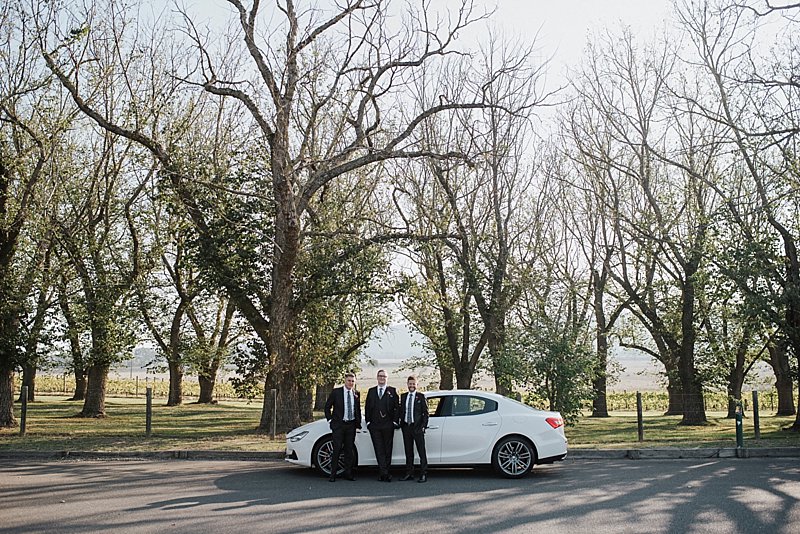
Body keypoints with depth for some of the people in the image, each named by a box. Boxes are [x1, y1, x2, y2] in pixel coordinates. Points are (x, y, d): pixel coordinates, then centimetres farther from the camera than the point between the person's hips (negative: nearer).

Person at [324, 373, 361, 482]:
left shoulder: (356, 394, 8)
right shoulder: (336, 392, -2)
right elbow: (327, 407, 3)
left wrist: (358, 422, 9)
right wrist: (330, 420, -4)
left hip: (351, 425, 4)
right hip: (338, 424, -3)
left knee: (349, 449, 8)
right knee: (337, 449, -6)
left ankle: (348, 473, 15)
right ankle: (333, 474, 1)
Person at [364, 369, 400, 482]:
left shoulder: (392, 391, 6)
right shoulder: (371, 391, 13)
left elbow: (397, 407, 3)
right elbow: (367, 407, 13)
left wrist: (394, 421, -5)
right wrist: (368, 421, 4)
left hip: (388, 425, -1)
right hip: (374, 425, 2)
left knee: (387, 450, 3)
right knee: (379, 449, -4)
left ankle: (384, 472, 10)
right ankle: (384, 473, -6)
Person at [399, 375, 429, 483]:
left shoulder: (421, 396, -1)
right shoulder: (403, 396, 12)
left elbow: (425, 413, -2)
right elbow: (401, 411, 14)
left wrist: (423, 426, -9)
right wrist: (401, 424, 4)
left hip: (417, 427, -5)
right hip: (406, 427, 5)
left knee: (421, 452, -3)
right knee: (408, 452, 11)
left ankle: (423, 475, -1)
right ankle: (409, 473, 18)